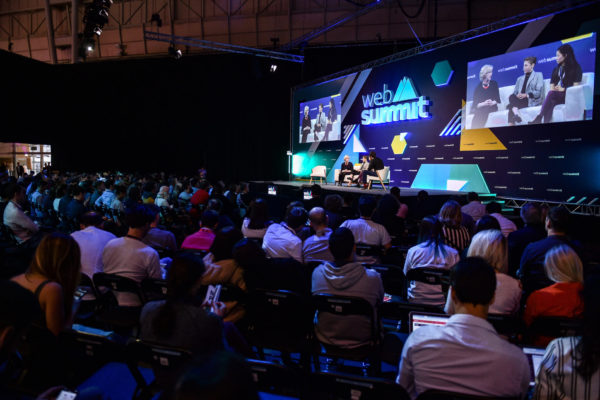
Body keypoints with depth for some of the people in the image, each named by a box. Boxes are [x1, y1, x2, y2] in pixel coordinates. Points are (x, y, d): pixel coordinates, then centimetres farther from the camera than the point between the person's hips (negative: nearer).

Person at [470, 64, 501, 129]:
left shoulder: (494, 84, 9)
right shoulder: (478, 87, 4)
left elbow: (498, 99, 9)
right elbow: (475, 104, 0)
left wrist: (493, 102, -12)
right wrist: (484, 103, -17)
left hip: (492, 111, 1)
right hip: (480, 112, -1)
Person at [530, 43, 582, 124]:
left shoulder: (575, 67, 7)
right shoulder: (556, 69, 23)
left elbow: (576, 86, -2)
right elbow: (552, 87, 13)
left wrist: (563, 89, -14)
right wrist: (555, 89, -9)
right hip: (556, 96, 5)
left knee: (551, 94, -35)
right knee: (551, 102, -33)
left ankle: (539, 118, -44)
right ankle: (546, 122, -50)